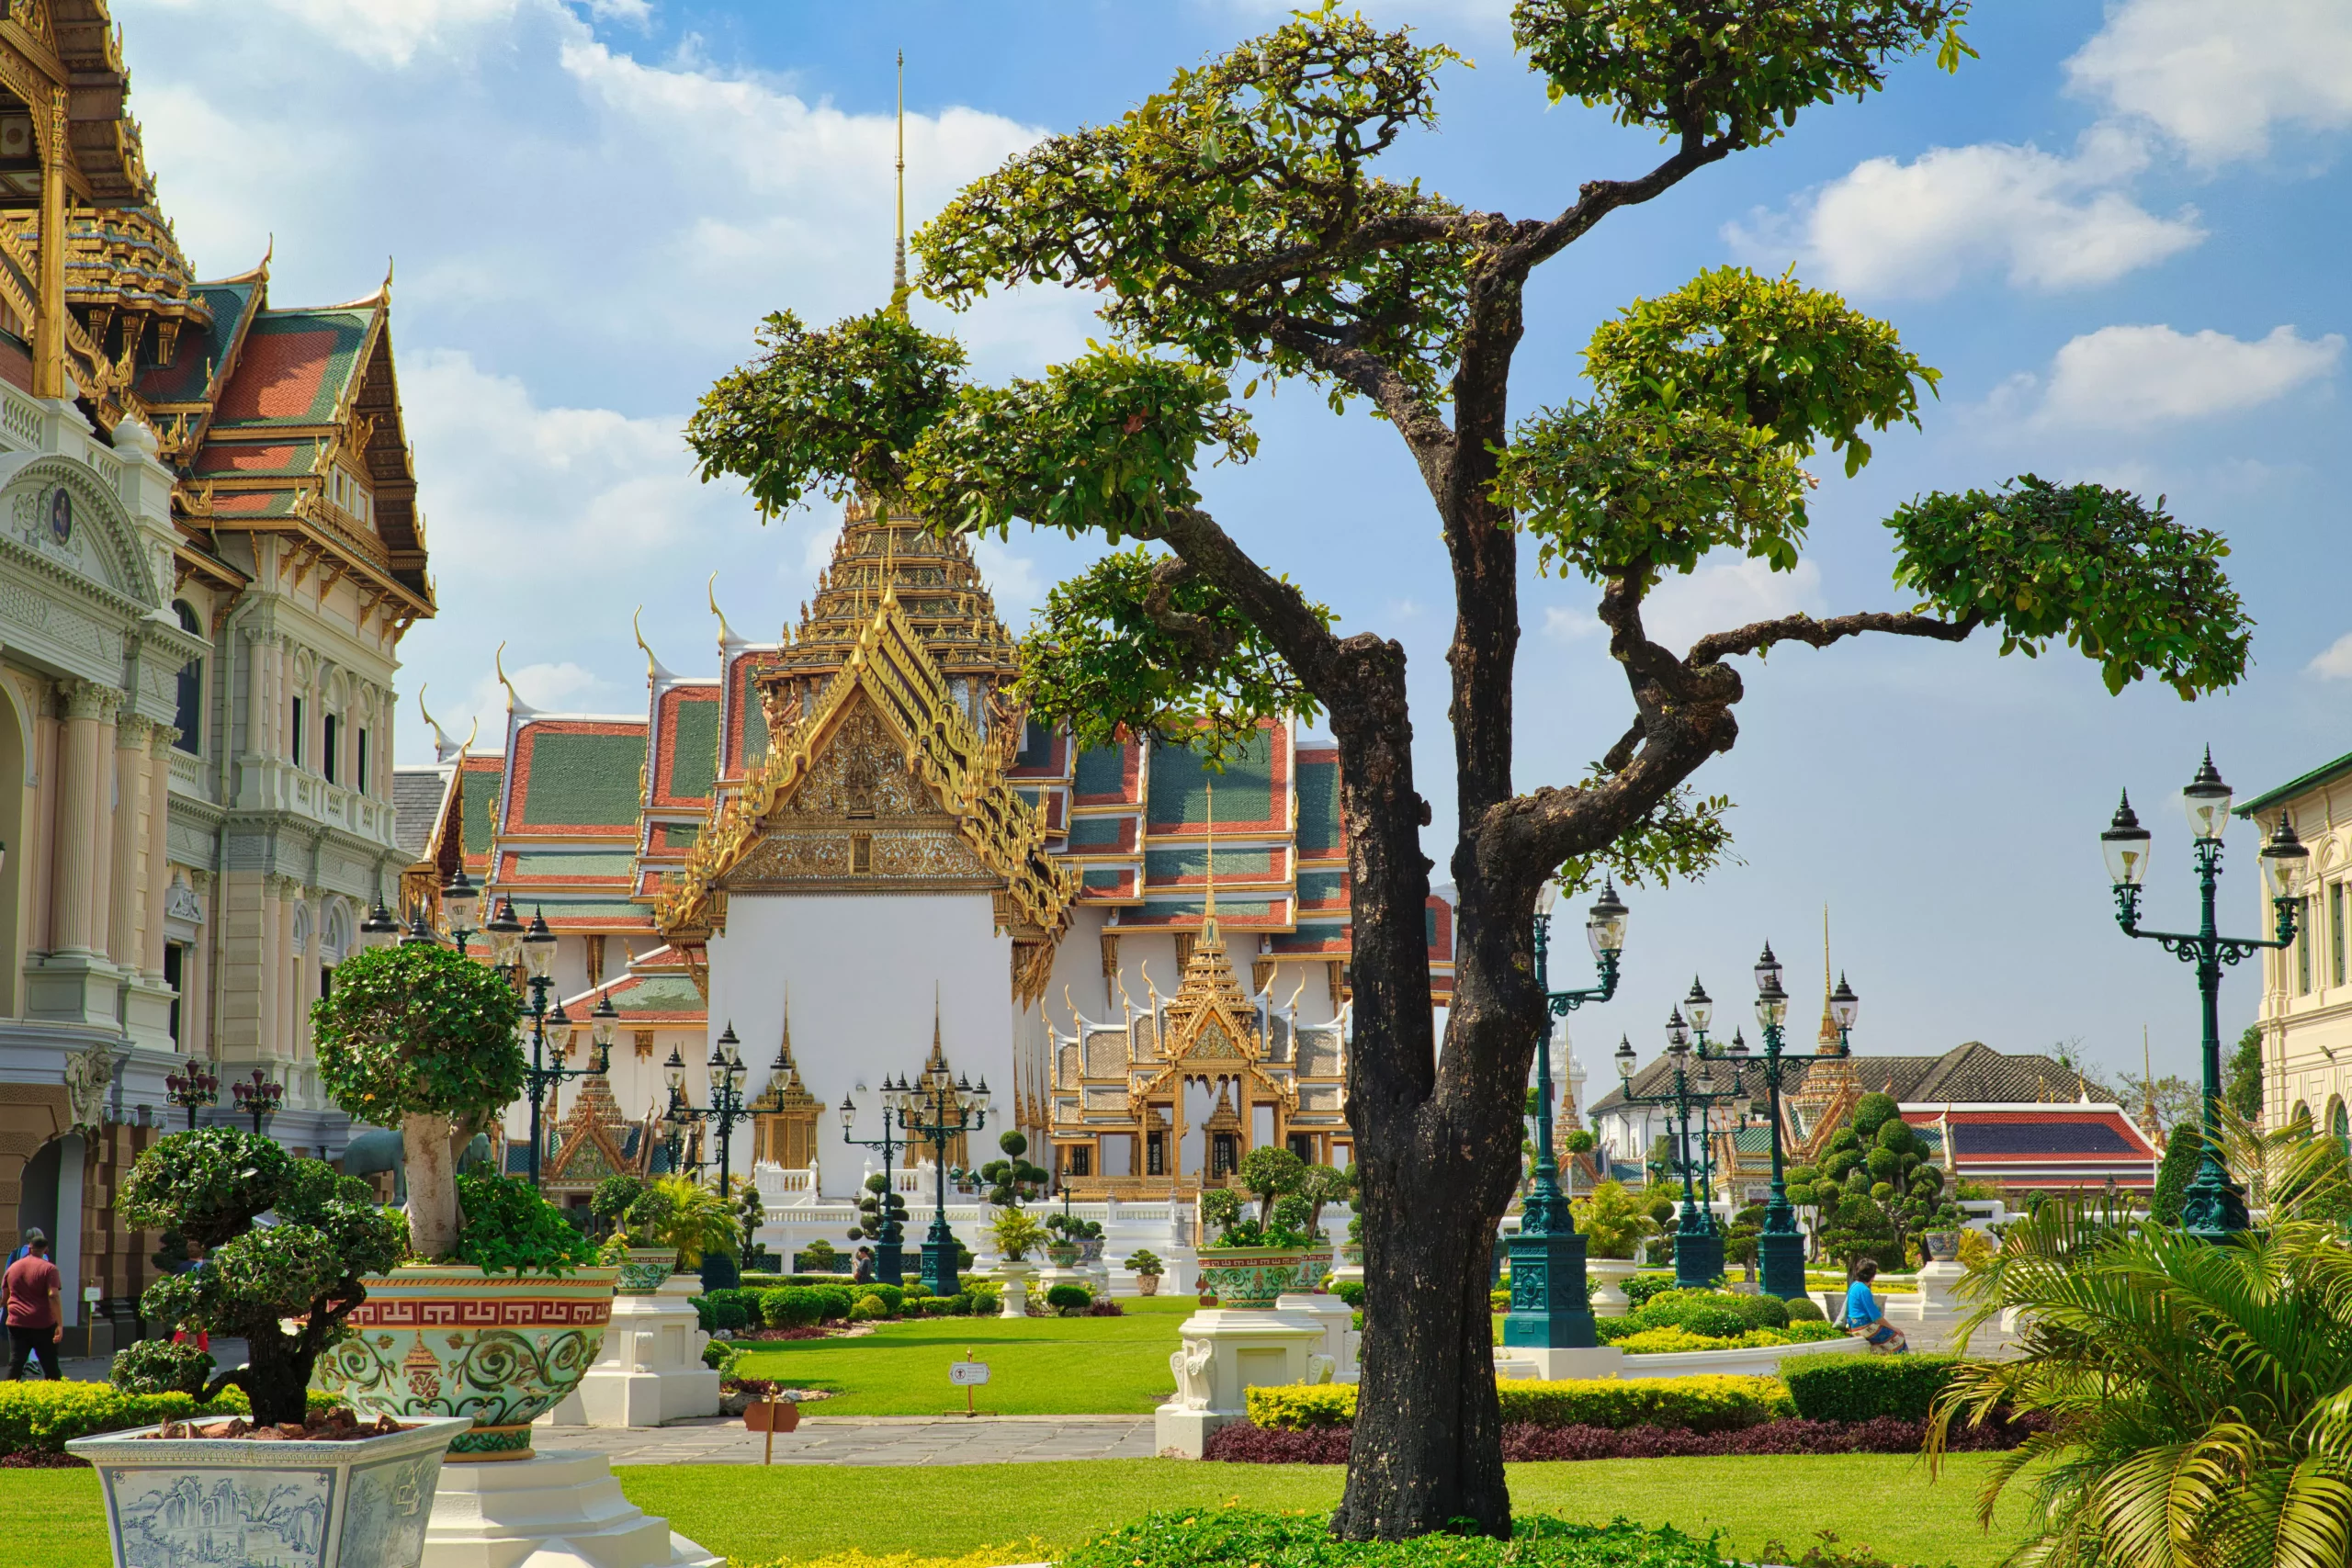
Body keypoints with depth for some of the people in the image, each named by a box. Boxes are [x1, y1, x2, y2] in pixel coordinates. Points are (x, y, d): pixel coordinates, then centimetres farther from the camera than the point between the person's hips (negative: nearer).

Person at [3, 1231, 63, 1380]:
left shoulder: (13, 1267, 9)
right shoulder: (48, 1269, -7)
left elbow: (5, 1294, 18)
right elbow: (53, 1296, -17)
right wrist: (59, 1324, -17)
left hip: (17, 1323, 4)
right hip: (43, 1324, -3)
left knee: (15, 1364, 3)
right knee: (50, 1365, 4)